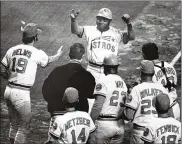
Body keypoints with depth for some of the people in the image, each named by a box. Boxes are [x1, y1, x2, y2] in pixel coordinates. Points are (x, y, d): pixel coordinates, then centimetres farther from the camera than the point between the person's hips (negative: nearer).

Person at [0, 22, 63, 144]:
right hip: (21, 93, -6)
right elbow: (49, 61, 14)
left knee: (14, 125, 20)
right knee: (23, 128, 5)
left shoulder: (12, 50, 5)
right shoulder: (37, 53, -8)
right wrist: (58, 55, 35)